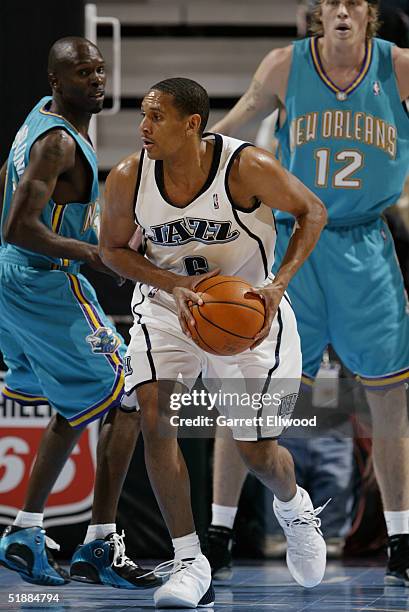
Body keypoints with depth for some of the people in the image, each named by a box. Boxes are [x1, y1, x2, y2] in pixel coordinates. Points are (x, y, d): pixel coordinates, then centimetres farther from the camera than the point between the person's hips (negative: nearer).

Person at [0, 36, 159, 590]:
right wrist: (88, 251, -20)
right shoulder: (60, 141, -22)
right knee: (127, 400, -5)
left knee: (76, 409, 21)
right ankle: (99, 548, -4)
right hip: (47, 287, -10)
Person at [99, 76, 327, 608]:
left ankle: (294, 509, 41)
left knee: (257, 452, 2)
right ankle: (190, 563, -13)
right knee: (154, 418, -22)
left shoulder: (247, 167, -24)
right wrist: (174, 286, -18)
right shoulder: (128, 179, -16)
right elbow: (113, 249, -1)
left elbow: (312, 212, -10)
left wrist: (277, 285, -22)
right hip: (167, 303, 2)